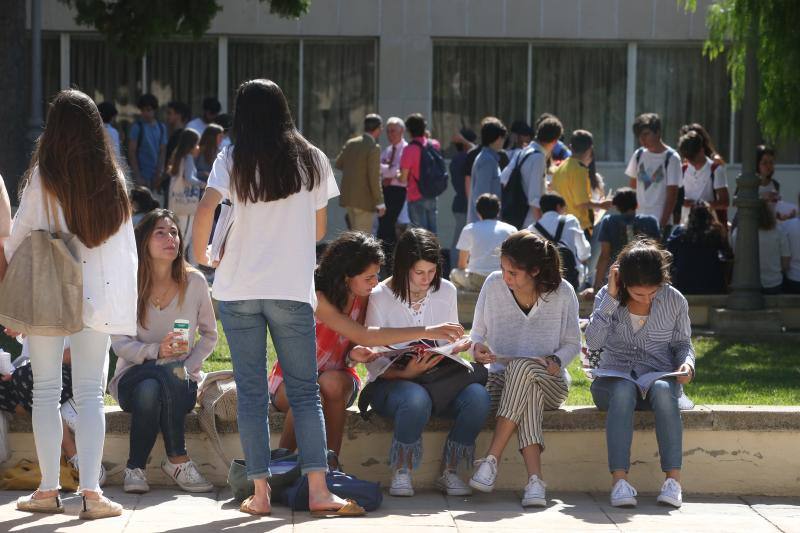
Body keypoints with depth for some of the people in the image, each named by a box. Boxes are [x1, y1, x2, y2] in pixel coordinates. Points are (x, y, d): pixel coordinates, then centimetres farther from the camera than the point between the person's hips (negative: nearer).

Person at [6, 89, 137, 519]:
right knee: (90, 394, 3)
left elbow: (18, 237, -2)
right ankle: (91, 491, -4)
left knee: (46, 391, 7)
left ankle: (48, 489, 8)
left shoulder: (42, 177, -9)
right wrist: (125, 299, 12)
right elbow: (126, 244, 4)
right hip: (97, 294, 2)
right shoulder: (113, 178, -1)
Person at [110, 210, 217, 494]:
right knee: (149, 390, -38)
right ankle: (179, 461, -24)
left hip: (181, 380, 1)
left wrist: (187, 366, -10)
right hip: (133, 375, -1)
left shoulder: (194, 282, -1)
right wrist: (157, 351, -26)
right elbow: (119, 343, -7)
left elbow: (209, 335, 9)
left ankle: (135, 467, -20)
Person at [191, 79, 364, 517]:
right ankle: (318, 490, -6)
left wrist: (201, 254, 6)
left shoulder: (232, 160, 1)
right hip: (293, 288, 0)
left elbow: (205, 210, -12)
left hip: (238, 288, 0)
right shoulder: (312, 160, 5)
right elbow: (319, 229, 10)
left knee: (251, 393, 4)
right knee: (304, 391, 4)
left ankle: (259, 493, 2)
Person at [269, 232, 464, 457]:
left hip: (336, 377, 4)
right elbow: (362, 336, -36)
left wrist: (353, 355, -30)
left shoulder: (363, 297, -5)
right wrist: (426, 332, -40)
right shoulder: (316, 298, -26)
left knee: (332, 383, -34)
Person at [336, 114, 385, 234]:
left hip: (348, 197, 7)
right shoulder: (373, 148, -16)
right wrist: (380, 202, -14)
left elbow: (338, 163, 15)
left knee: (355, 233, 18)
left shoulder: (350, 143, 5)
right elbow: (374, 177, -18)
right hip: (364, 199, -7)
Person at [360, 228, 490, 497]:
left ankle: (449, 471, -12)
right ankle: (401, 472, -19)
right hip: (390, 381, -4)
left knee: (478, 396, -27)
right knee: (416, 399, -41)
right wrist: (405, 373, -27)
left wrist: (458, 347, -8)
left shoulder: (446, 291, 6)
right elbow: (373, 362, -8)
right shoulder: (380, 298, -8)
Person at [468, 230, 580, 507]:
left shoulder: (562, 293, -5)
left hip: (549, 382, -1)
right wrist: (477, 347, -14)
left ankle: (491, 460, -40)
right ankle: (534, 479, -46)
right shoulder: (493, 285, -1)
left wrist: (556, 361, -17)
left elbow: (572, 343, 4)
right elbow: (477, 332, 10)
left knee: (522, 368, -38)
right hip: (502, 378, 1)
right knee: (528, 393, -38)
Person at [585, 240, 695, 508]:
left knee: (663, 390, -37)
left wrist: (687, 364, -11)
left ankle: (673, 478, -42)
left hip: (658, 377, 1)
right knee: (623, 391, -38)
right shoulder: (607, 297, 1)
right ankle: (619, 479, -45)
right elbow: (593, 341, -12)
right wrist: (611, 298, -15)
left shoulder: (674, 300, 2)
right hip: (613, 380, 0)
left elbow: (682, 344, 12)